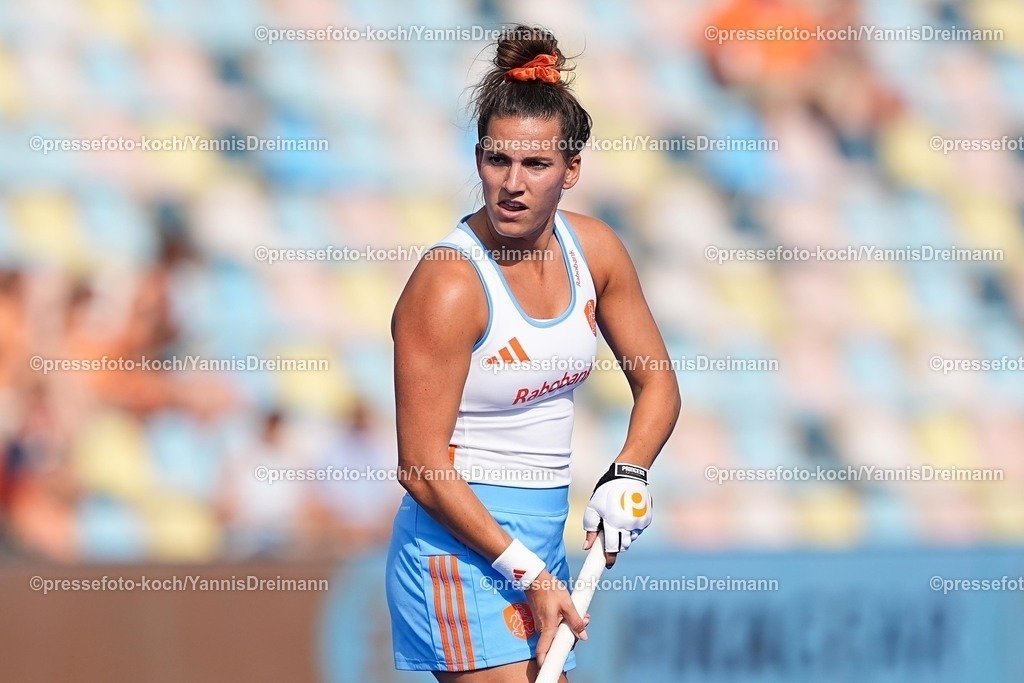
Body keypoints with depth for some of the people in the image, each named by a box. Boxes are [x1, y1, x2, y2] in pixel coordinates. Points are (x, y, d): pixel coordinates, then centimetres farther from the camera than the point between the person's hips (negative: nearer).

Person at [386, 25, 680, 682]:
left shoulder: (595, 249, 2)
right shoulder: (450, 285, -19)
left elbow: (657, 384, 15)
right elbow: (422, 468, -19)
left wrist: (627, 478, -4)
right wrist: (527, 573, -19)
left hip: (545, 534, 8)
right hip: (461, 543, -8)